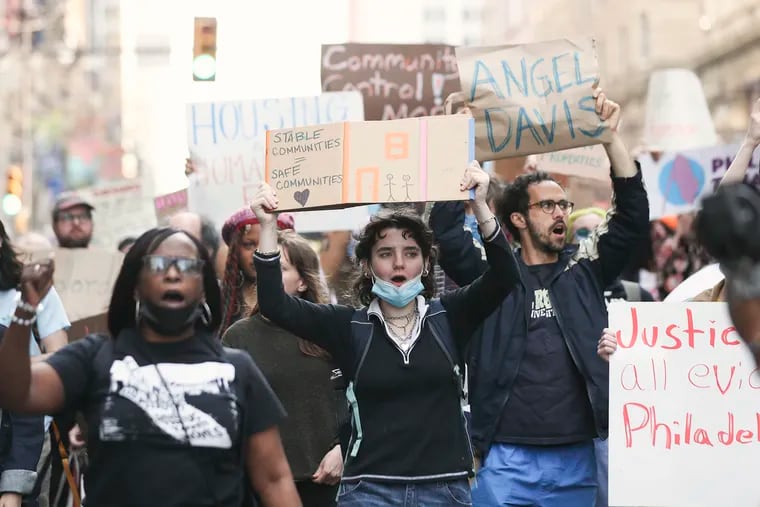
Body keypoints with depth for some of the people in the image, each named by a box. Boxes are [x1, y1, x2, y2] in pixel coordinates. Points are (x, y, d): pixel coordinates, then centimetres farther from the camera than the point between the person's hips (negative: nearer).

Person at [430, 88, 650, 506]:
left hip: (578, 460, 3)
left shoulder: (585, 268, 11)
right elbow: (447, 232, -8)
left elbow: (633, 216, 3)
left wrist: (609, 136, -5)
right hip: (507, 460, -2)